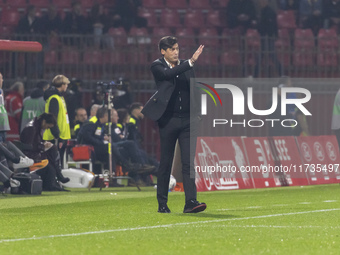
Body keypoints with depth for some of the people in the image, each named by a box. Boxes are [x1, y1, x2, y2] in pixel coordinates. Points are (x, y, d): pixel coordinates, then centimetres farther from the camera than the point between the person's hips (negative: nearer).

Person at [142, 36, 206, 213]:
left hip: (187, 119, 3)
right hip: (168, 120, -3)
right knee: (166, 163, 3)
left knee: (189, 162, -6)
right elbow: (169, 74, -24)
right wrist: (191, 62, -30)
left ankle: (191, 202, -11)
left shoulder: (185, 66, 11)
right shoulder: (157, 66, -2)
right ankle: (162, 204, 13)